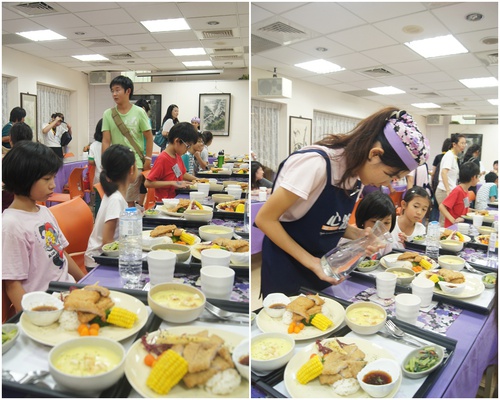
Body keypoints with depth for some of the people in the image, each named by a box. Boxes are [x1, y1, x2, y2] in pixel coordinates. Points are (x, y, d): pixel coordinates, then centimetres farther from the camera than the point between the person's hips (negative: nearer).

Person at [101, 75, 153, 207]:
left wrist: (148, 160, -3)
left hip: (135, 163, -2)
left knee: (129, 201, -1)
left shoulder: (139, 112, -2)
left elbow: (149, 137, 1)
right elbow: (106, 141, 2)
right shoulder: (108, 114, 4)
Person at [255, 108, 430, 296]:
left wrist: (358, 234, -10)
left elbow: (329, 222, 8)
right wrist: (310, 261, -22)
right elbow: (265, 218, -22)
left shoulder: (355, 169, -3)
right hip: (285, 267, -7)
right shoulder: (316, 163, -26)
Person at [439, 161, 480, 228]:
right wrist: (453, 220, -27)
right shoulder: (457, 191, -16)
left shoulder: (466, 191, 7)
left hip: (462, 225, 8)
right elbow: (442, 207, -21)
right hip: (452, 227, -8)